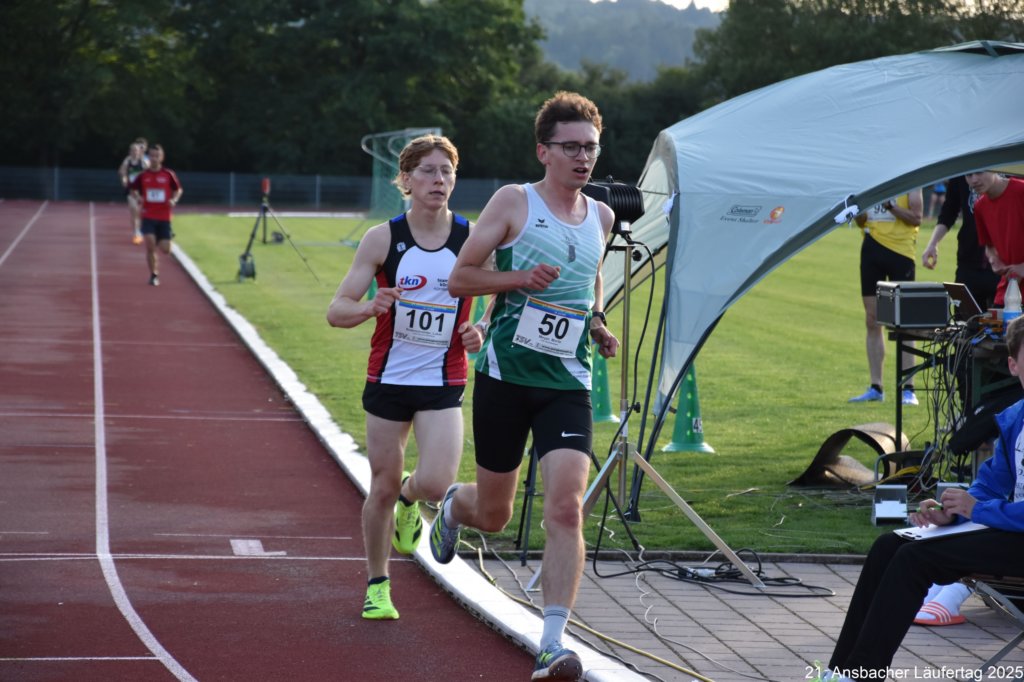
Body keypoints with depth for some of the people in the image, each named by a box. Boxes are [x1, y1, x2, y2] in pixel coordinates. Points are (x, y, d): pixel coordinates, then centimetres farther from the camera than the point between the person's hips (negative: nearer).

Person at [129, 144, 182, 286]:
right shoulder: (143, 175, 1)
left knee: (165, 249, 0)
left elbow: (178, 190, 9)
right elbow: (133, 189, 16)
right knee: (150, 246, -13)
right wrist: (137, 197, -5)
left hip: (164, 217, 0)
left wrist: (174, 200, -11)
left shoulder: (168, 174, -2)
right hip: (148, 216, 0)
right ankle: (153, 275, 3)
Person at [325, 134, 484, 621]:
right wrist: (372, 307, -27)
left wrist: (480, 334, -12)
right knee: (382, 487, 6)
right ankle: (377, 586, 26)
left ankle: (409, 497, 21)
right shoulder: (383, 239, -5)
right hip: (389, 377, 0)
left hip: (443, 383, 0)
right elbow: (336, 310, -5)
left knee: (436, 484, -17)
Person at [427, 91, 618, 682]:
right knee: (493, 516, 11)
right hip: (505, 375, -2)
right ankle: (454, 506, 49)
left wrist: (597, 323, 10)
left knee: (566, 508, -16)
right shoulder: (514, 202, -4)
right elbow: (460, 278, -4)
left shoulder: (602, 217, 10)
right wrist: (520, 278, -19)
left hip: (568, 384, 2)